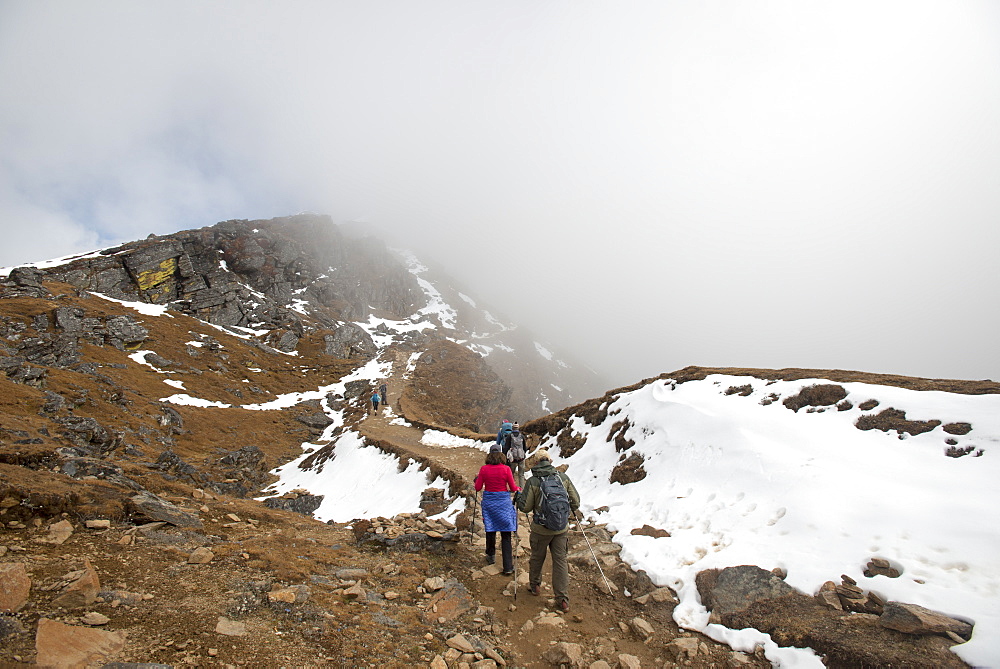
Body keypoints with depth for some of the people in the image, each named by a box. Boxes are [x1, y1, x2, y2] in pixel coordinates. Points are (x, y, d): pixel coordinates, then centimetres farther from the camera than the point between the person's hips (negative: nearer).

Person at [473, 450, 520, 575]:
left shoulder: (484, 469, -3)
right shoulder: (506, 469, -7)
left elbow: (478, 488, 2)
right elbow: (513, 488, -3)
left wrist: (476, 482, 23)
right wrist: (518, 489, 19)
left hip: (488, 501, 2)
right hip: (504, 502, -2)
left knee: (490, 530, 20)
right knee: (506, 534, 2)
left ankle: (491, 556, 37)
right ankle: (508, 567, 3)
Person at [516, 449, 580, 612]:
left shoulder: (532, 482, -14)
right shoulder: (563, 477, -6)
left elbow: (525, 507, -10)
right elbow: (576, 501, 0)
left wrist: (518, 497, 10)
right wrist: (568, 510, 20)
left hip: (541, 528, -2)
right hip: (562, 528, 2)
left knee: (537, 558, 20)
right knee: (560, 561, 10)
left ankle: (535, 586, 40)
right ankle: (563, 600, 11)